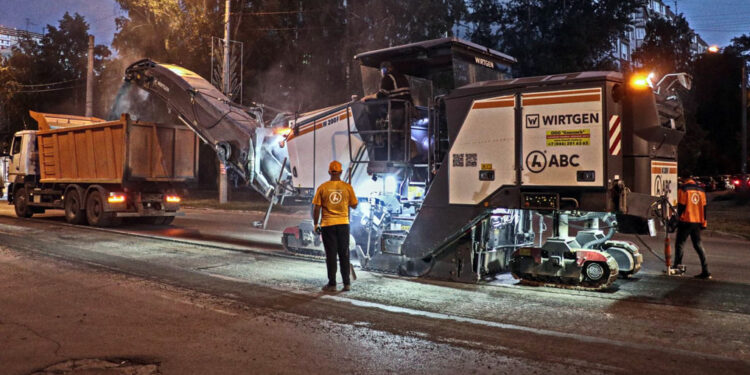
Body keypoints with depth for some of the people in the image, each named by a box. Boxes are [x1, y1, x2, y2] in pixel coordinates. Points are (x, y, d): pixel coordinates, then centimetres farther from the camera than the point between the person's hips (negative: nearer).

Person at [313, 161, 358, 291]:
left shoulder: (322, 188, -4)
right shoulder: (347, 187, -2)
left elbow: (317, 208, -5)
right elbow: (354, 205, 5)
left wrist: (315, 224, 5)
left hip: (327, 225, -1)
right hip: (343, 224, 1)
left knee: (331, 255, 5)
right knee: (344, 254, 9)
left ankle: (332, 284, 9)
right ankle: (347, 283, 10)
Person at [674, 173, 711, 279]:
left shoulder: (683, 189, -7)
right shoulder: (701, 190, 12)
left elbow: (681, 206, -9)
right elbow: (704, 208, 13)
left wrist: (678, 218, 0)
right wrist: (703, 223, 17)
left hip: (686, 222, -5)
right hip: (697, 222, 5)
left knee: (680, 243, 6)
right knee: (698, 245, 8)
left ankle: (678, 264, 1)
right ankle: (705, 271, 4)